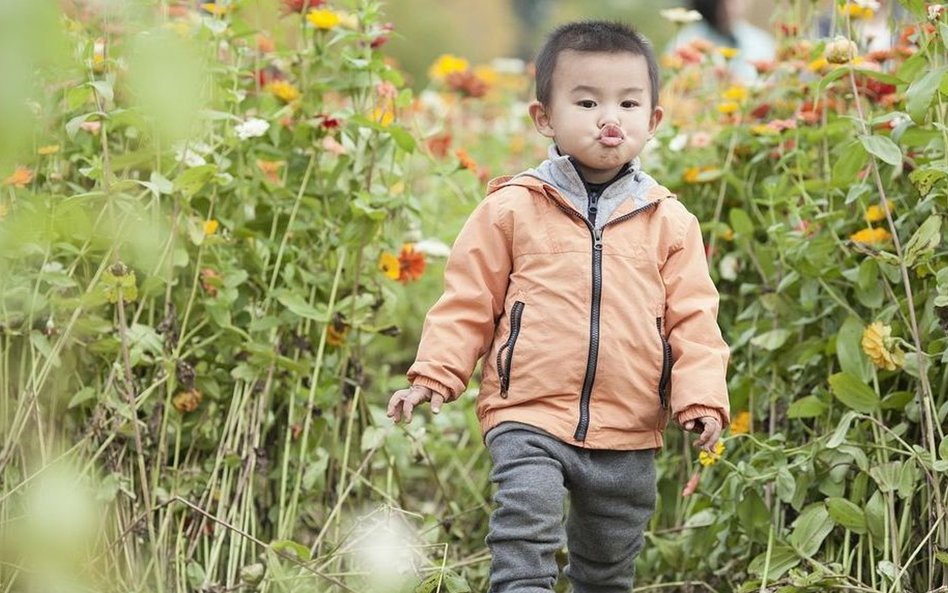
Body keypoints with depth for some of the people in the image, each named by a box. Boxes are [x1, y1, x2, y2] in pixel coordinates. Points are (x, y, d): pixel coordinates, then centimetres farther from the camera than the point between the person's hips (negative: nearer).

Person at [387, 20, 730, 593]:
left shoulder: (669, 221, 4)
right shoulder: (512, 208, -1)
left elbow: (693, 319, 4)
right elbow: (468, 301, 4)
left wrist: (702, 397, -8)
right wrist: (434, 376, -4)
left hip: (627, 437, 3)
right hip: (529, 420, -3)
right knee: (525, 541, -21)